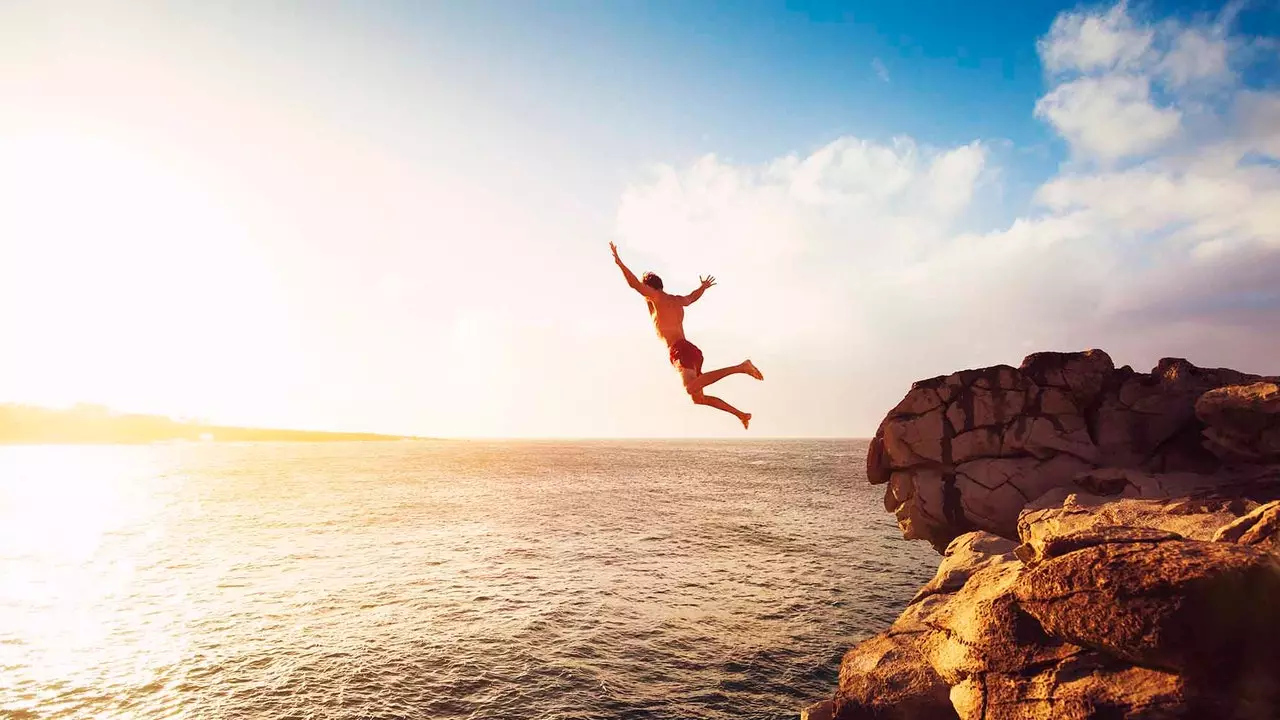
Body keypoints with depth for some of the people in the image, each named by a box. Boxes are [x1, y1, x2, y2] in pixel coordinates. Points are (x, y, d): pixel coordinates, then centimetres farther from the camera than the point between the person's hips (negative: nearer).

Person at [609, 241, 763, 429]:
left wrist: (619, 262, -2)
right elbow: (693, 296, 47)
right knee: (698, 398, 14)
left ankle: (739, 367, -34)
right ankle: (741, 414, 10)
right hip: (692, 350, 9)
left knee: (691, 388, -32)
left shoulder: (657, 297, 4)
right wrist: (703, 287, 68)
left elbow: (634, 283, -7)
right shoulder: (677, 300, 27)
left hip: (680, 350, -9)